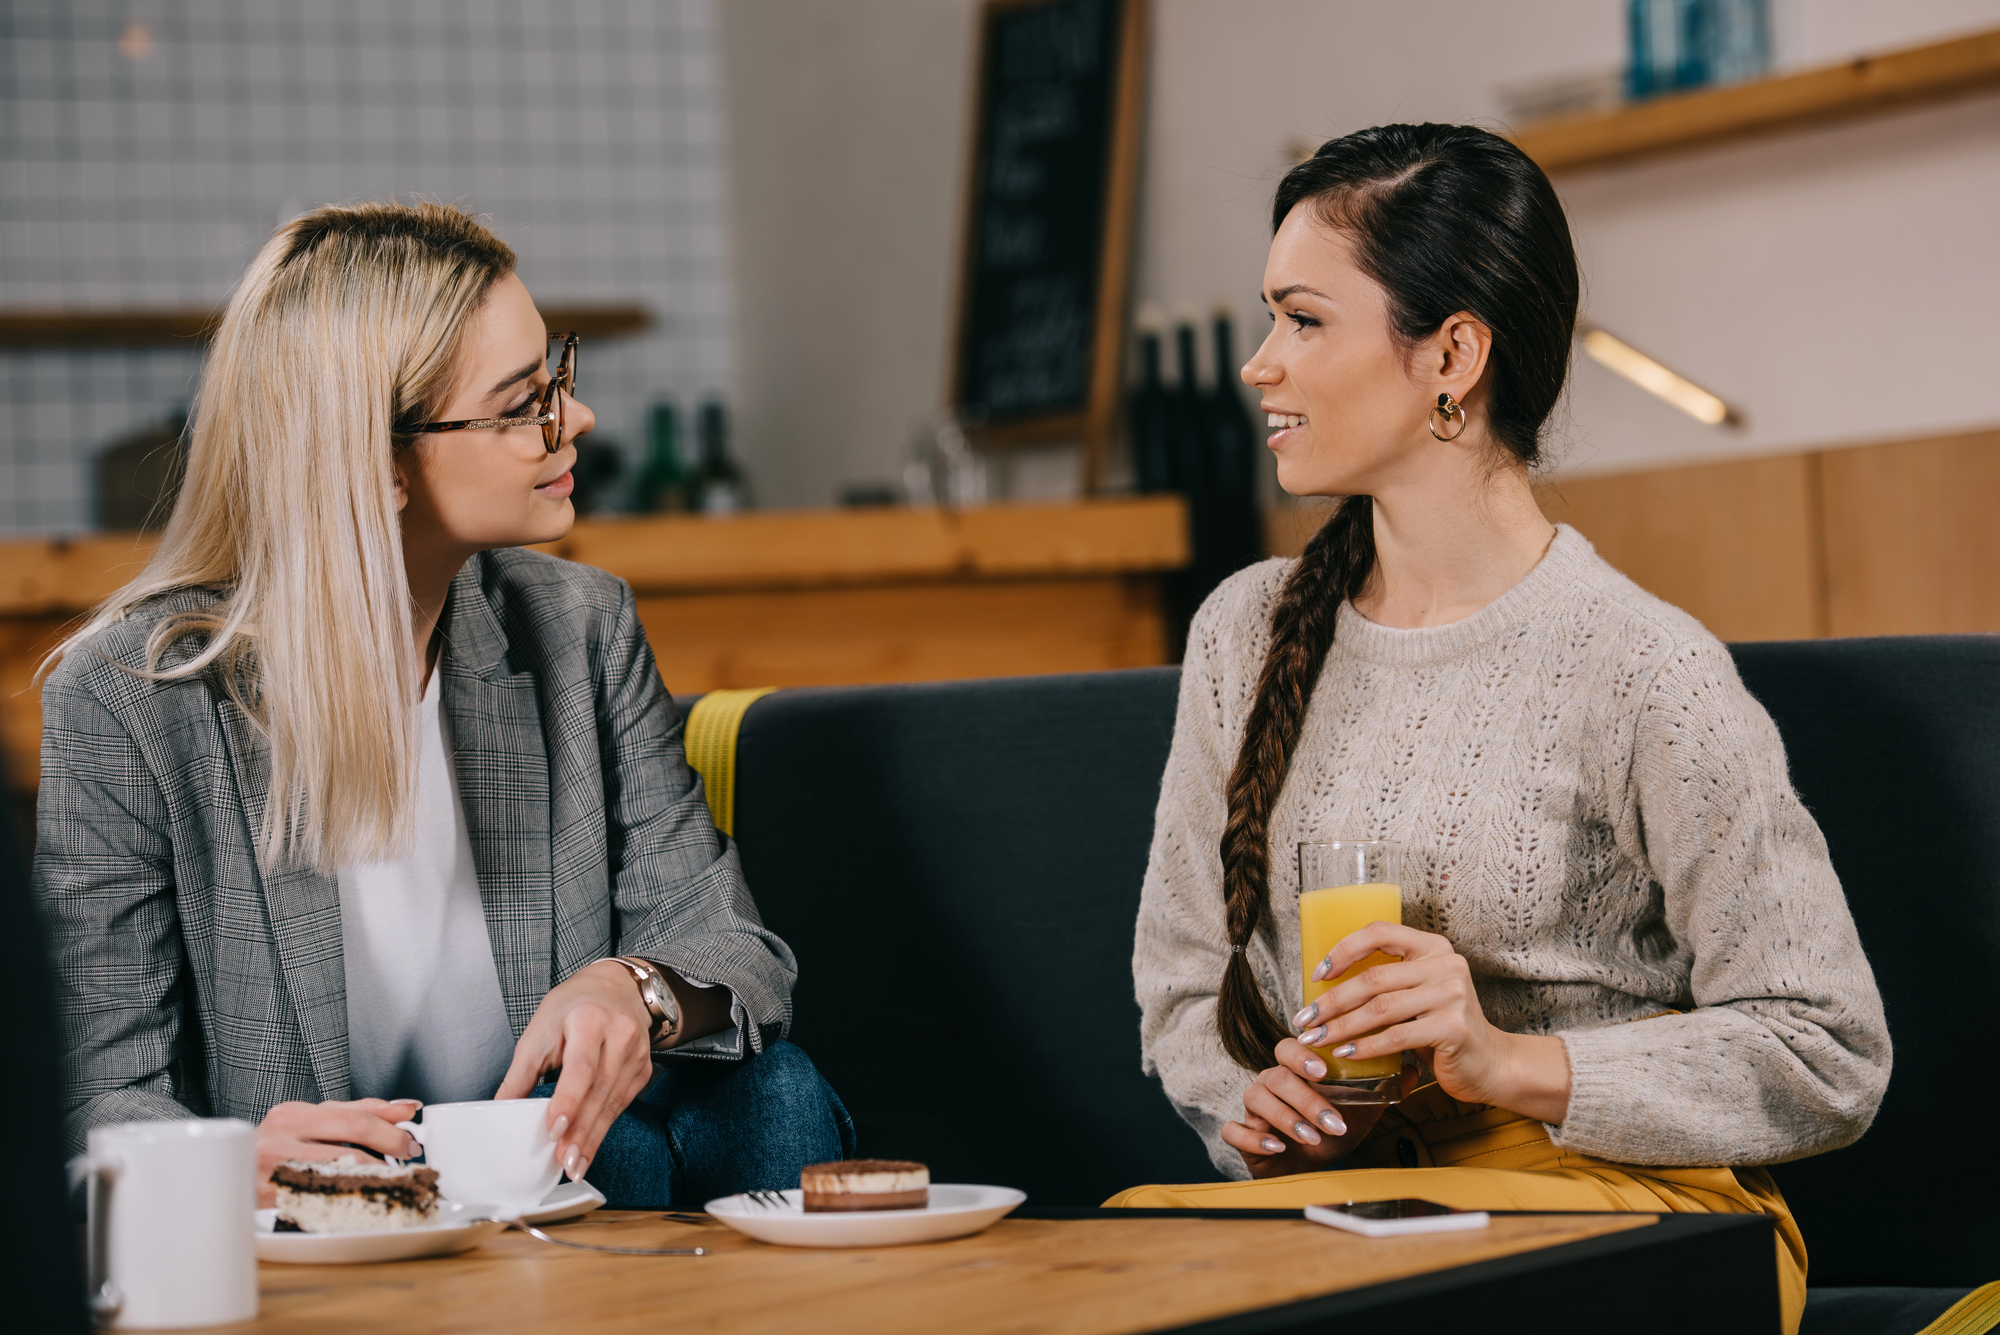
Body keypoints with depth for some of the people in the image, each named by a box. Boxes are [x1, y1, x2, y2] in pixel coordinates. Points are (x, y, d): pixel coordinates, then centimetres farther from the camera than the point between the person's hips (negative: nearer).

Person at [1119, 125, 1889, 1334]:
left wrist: (1510, 1061, -18)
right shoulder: (1248, 635, 10)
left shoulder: (1644, 672, -9)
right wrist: (1250, 1101, -5)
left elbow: (1829, 1062, -8)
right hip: (1345, 1185, 5)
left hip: (1624, 1199, -5)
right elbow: (1184, 981, 18)